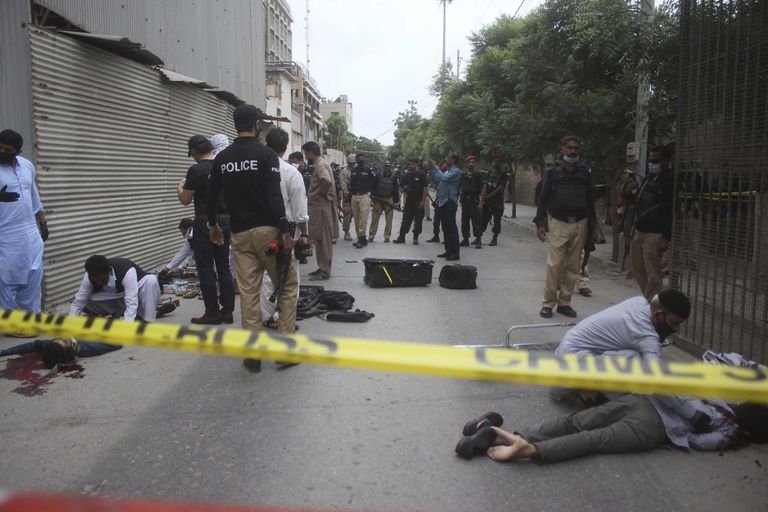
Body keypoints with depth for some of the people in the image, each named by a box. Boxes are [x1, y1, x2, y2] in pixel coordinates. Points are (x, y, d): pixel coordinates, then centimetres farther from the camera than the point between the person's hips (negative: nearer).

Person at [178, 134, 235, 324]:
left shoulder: (196, 171, -13)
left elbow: (185, 200, -7)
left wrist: (181, 187, 13)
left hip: (205, 223, -6)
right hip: (225, 222, 6)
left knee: (206, 269, 1)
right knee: (224, 267, 11)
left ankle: (212, 312, 6)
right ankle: (227, 311, 15)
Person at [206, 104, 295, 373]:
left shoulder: (222, 158, 8)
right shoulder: (266, 154, -7)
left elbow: (211, 196, 12)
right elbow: (274, 195, -17)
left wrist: (213, 225, 27)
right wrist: (285, 231, -16)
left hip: (239, 233, 5)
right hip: (267, 230, -5)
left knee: (248, 292, 7)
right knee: (288, 284, 9)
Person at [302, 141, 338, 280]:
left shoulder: (320, 165, -16)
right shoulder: (321, 163, 15)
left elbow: (327, 180, -35)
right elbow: (328, 181, 24)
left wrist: (324, 193, -19)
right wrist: (326, 193, 8)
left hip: (320, 207, -10)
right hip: (320, 207, 10)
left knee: (323, 241, -4)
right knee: (322, 240, 15)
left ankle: (324, 272, 2)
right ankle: (323, 268, 23)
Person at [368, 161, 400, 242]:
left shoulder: (394, 177, 3)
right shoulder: (378, 176, 1)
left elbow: (396, 190, 6)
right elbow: (372, 186, 4)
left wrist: (396, 200, 1)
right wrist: (373, 197, -3)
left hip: (389, 200, 0)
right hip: (378, 200, 0)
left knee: (388, 220, 2)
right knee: (374, 218, 0)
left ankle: (387, 236, 10)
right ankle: (371, 236, 5)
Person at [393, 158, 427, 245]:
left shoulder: (421, 174, -3)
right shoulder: (406, 175, 10)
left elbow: (425, 188, -6)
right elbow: (401, 187, 17)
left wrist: (423, 201, -13)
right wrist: (403, 189, -8)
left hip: (418, 202, -4)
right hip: (409, 201, 4)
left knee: (418, 221, 3)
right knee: (405, 220, 3)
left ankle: (415, 238, 13)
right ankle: (401, 237, 5)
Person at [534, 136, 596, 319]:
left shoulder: (586, 172, 8)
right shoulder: (553, 171, 2)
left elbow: (591, 199, 11)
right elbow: (543, 198, 2)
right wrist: (540, 223, -4)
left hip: (579, 224, 3)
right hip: (558, 223, -3)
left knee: (573, 266, 5)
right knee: (554, 264, -8)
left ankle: (564, 302, 15)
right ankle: (548, 302, 3)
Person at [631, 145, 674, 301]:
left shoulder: (671, 181, -9)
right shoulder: (648, 178, 15)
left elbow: (673, 211, -15)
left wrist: (666, 238, -20)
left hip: (654, 234, -9)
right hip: (639, 231, 9)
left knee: (653, 275, -4)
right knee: (638, 271, 14)